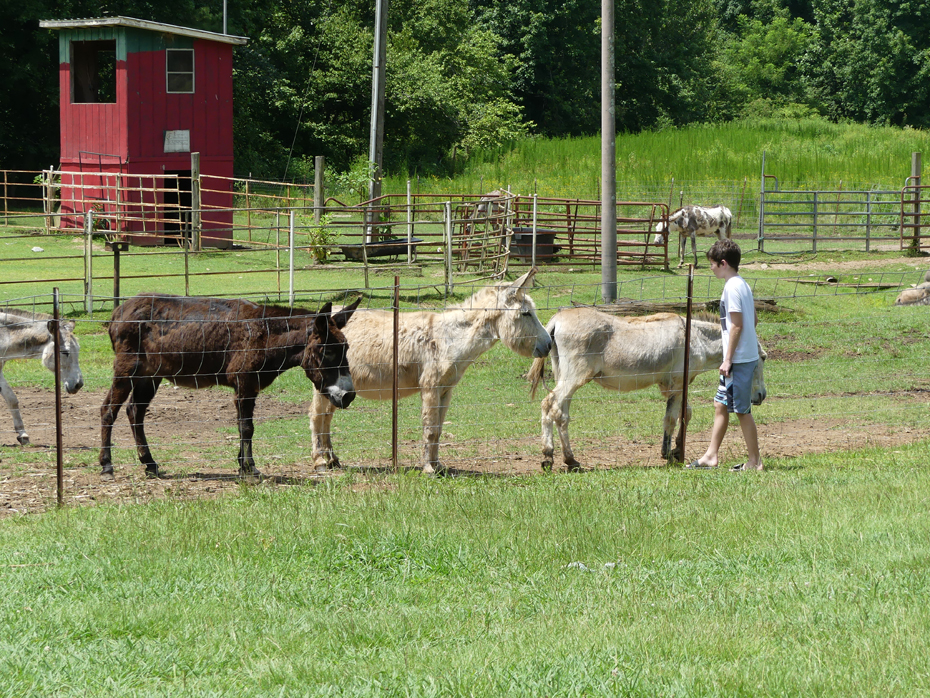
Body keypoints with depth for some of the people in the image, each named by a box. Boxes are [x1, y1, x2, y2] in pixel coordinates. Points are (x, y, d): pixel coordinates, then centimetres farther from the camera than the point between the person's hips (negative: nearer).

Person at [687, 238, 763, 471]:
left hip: (739, 359, -10)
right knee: (720, 405, 14)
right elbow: (754, 320, 18)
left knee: (742, 410, -2)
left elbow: (737, 325, -19)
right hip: (747, 355, 10)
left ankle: (754, 461, 4)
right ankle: (711, 455, 19)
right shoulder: (742, 284, 12)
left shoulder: (732, 287, -16)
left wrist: (728, 359, -17)